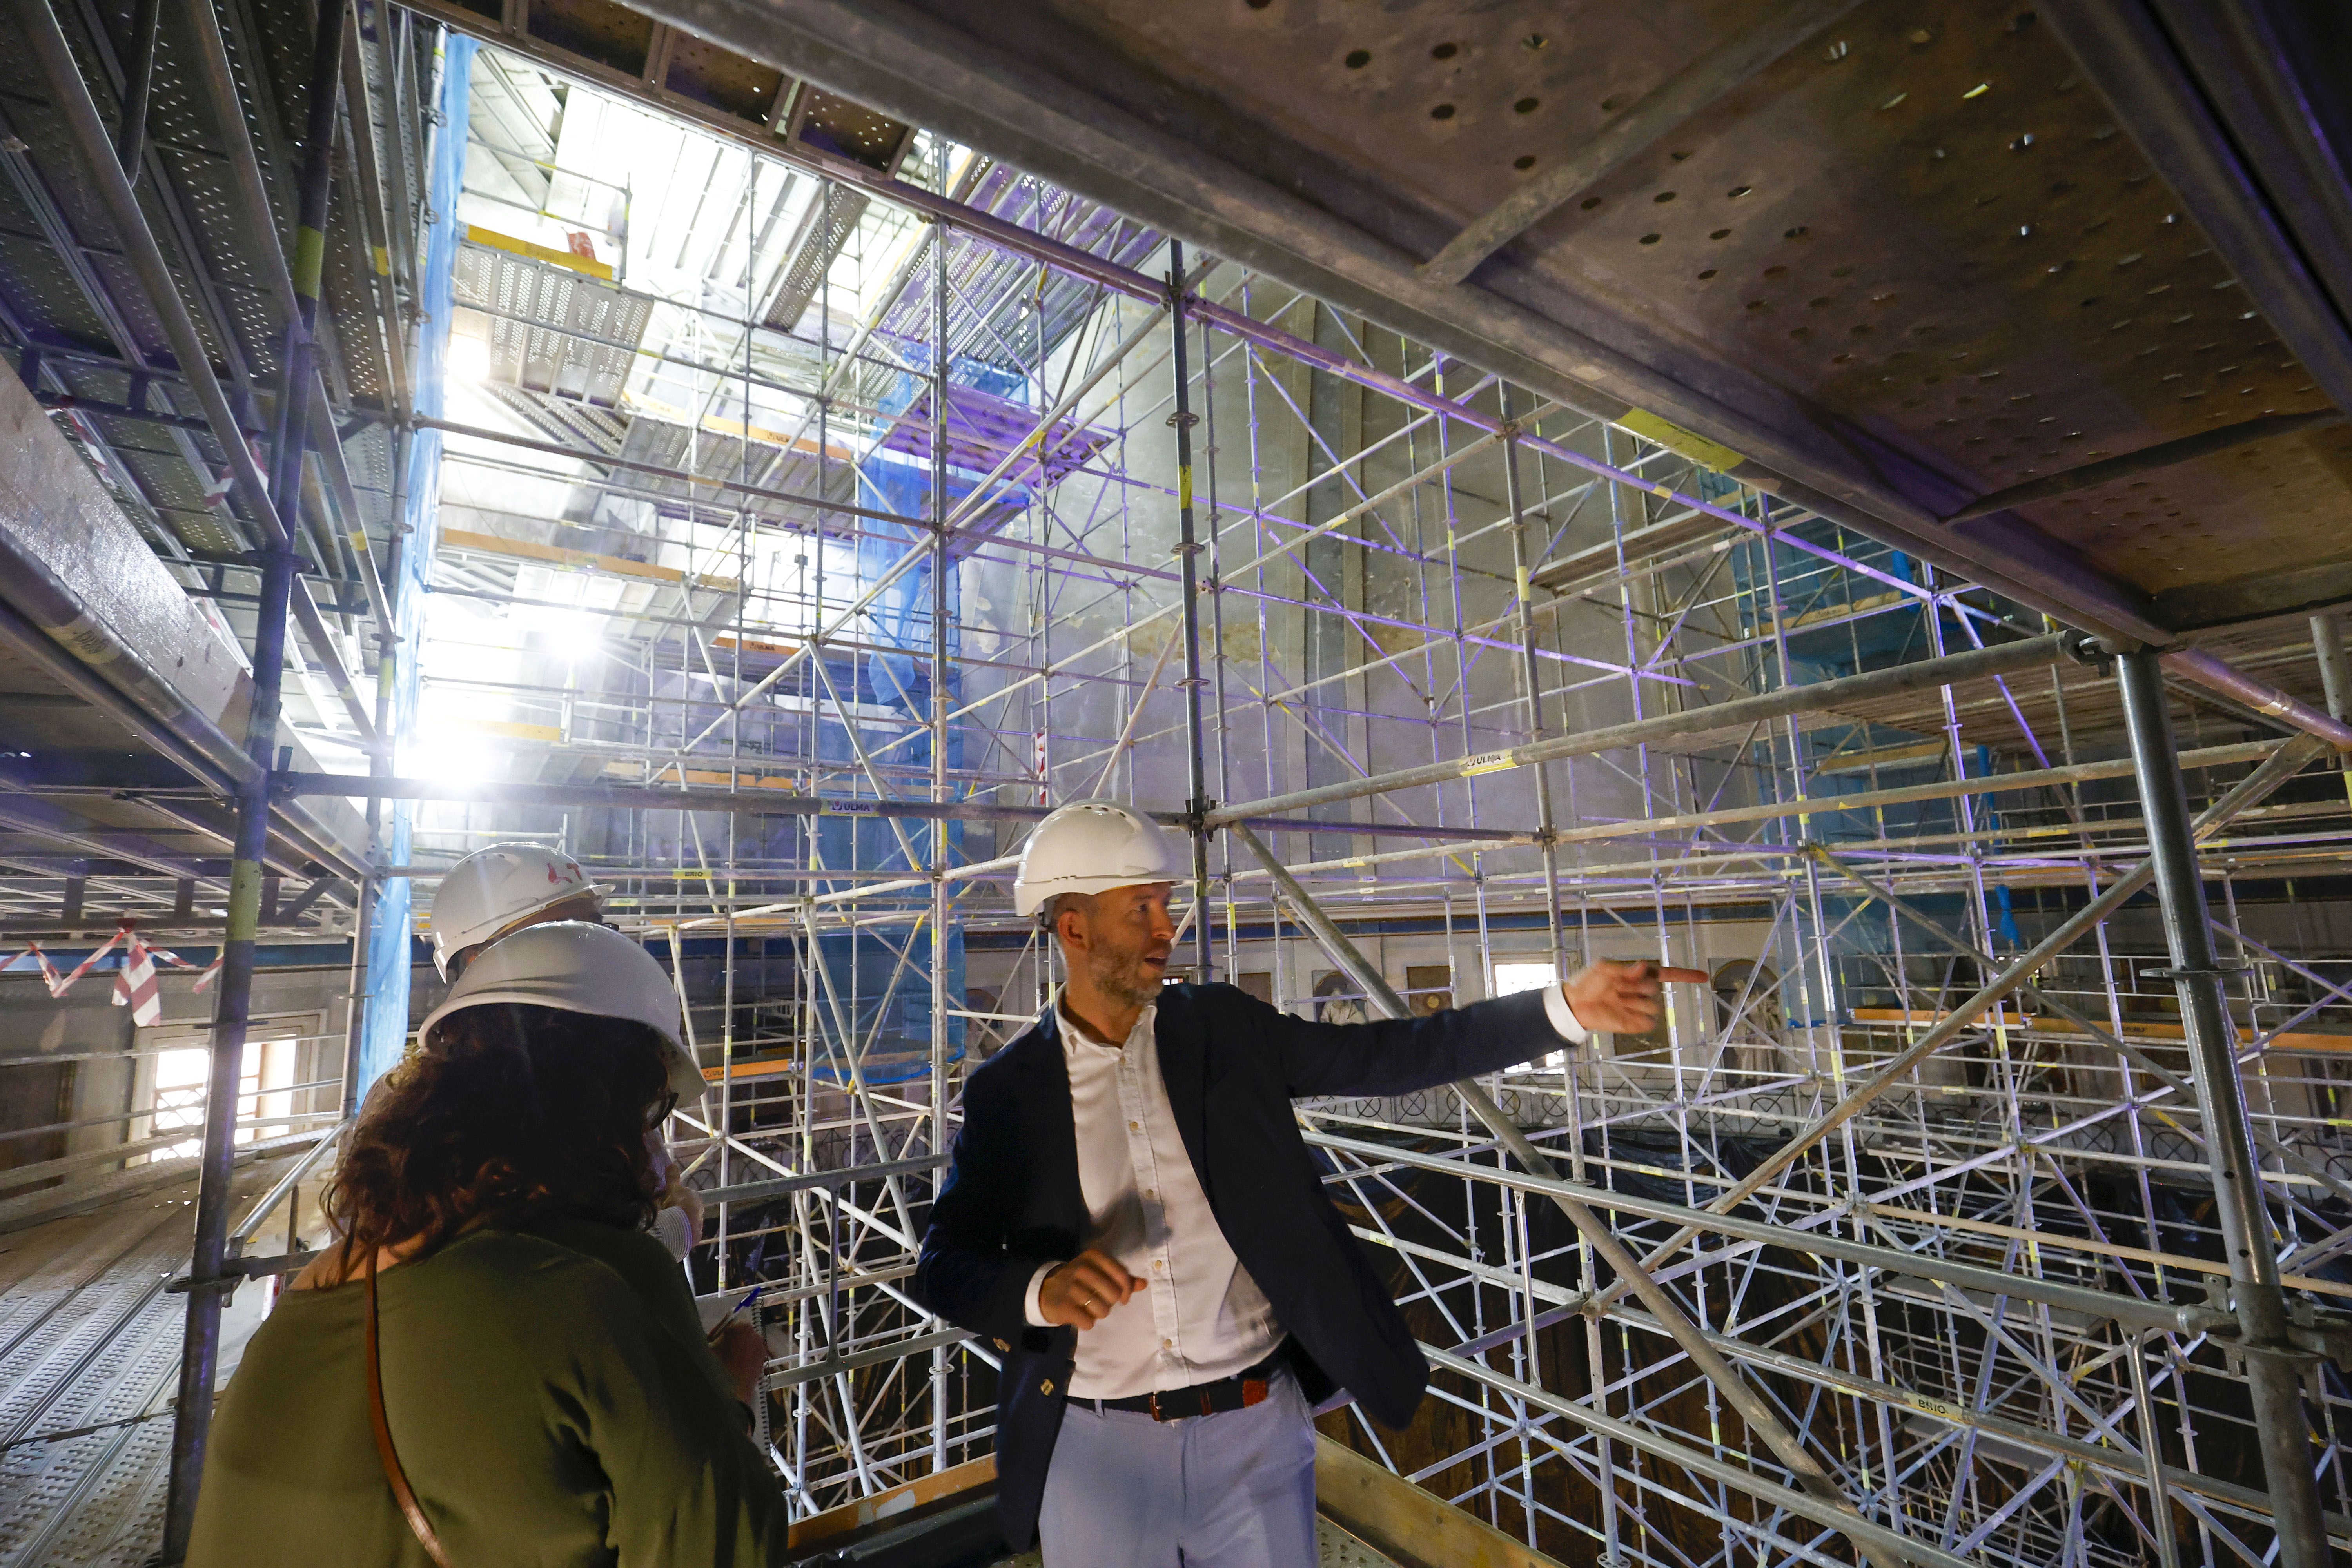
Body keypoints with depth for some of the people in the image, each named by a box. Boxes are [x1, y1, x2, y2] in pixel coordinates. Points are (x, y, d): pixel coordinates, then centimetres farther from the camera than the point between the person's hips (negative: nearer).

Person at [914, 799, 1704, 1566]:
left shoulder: (1223, 1027, -5)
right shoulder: (1007, 1090, -8)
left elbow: (1388, 1054, -8)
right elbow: (942, 1265, -6)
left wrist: (1569, 1007, -15)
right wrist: (1041, 1289, -27)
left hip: (1255, 1433, 1)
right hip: (1097, 1451, 0)